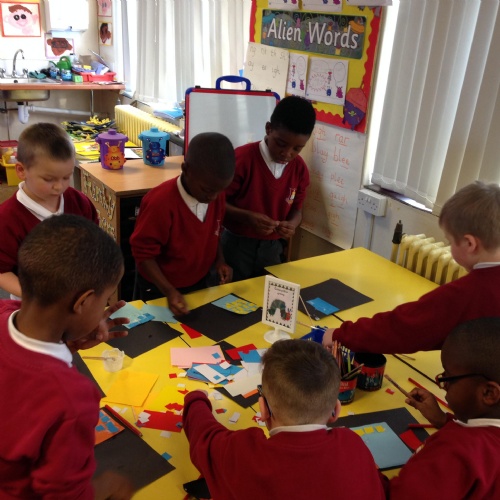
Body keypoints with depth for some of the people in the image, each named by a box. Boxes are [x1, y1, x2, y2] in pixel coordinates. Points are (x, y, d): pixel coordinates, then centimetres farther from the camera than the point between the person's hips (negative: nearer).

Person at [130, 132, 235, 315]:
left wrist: (219, 260, -7)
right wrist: (169, 291, -28)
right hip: (161, 290, -5)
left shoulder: (216, 195, -11)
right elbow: (144, 253, -21)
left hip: (203, 282, 6)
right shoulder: (160, 202, -30)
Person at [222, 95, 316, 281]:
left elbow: (296, 208, 9)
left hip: (272, 247, 4)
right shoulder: (242, 158, -17)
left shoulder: (300, 169, -3)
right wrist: (247, 217, -26)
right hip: (236, 244, -4)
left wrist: (292, 224, -13)